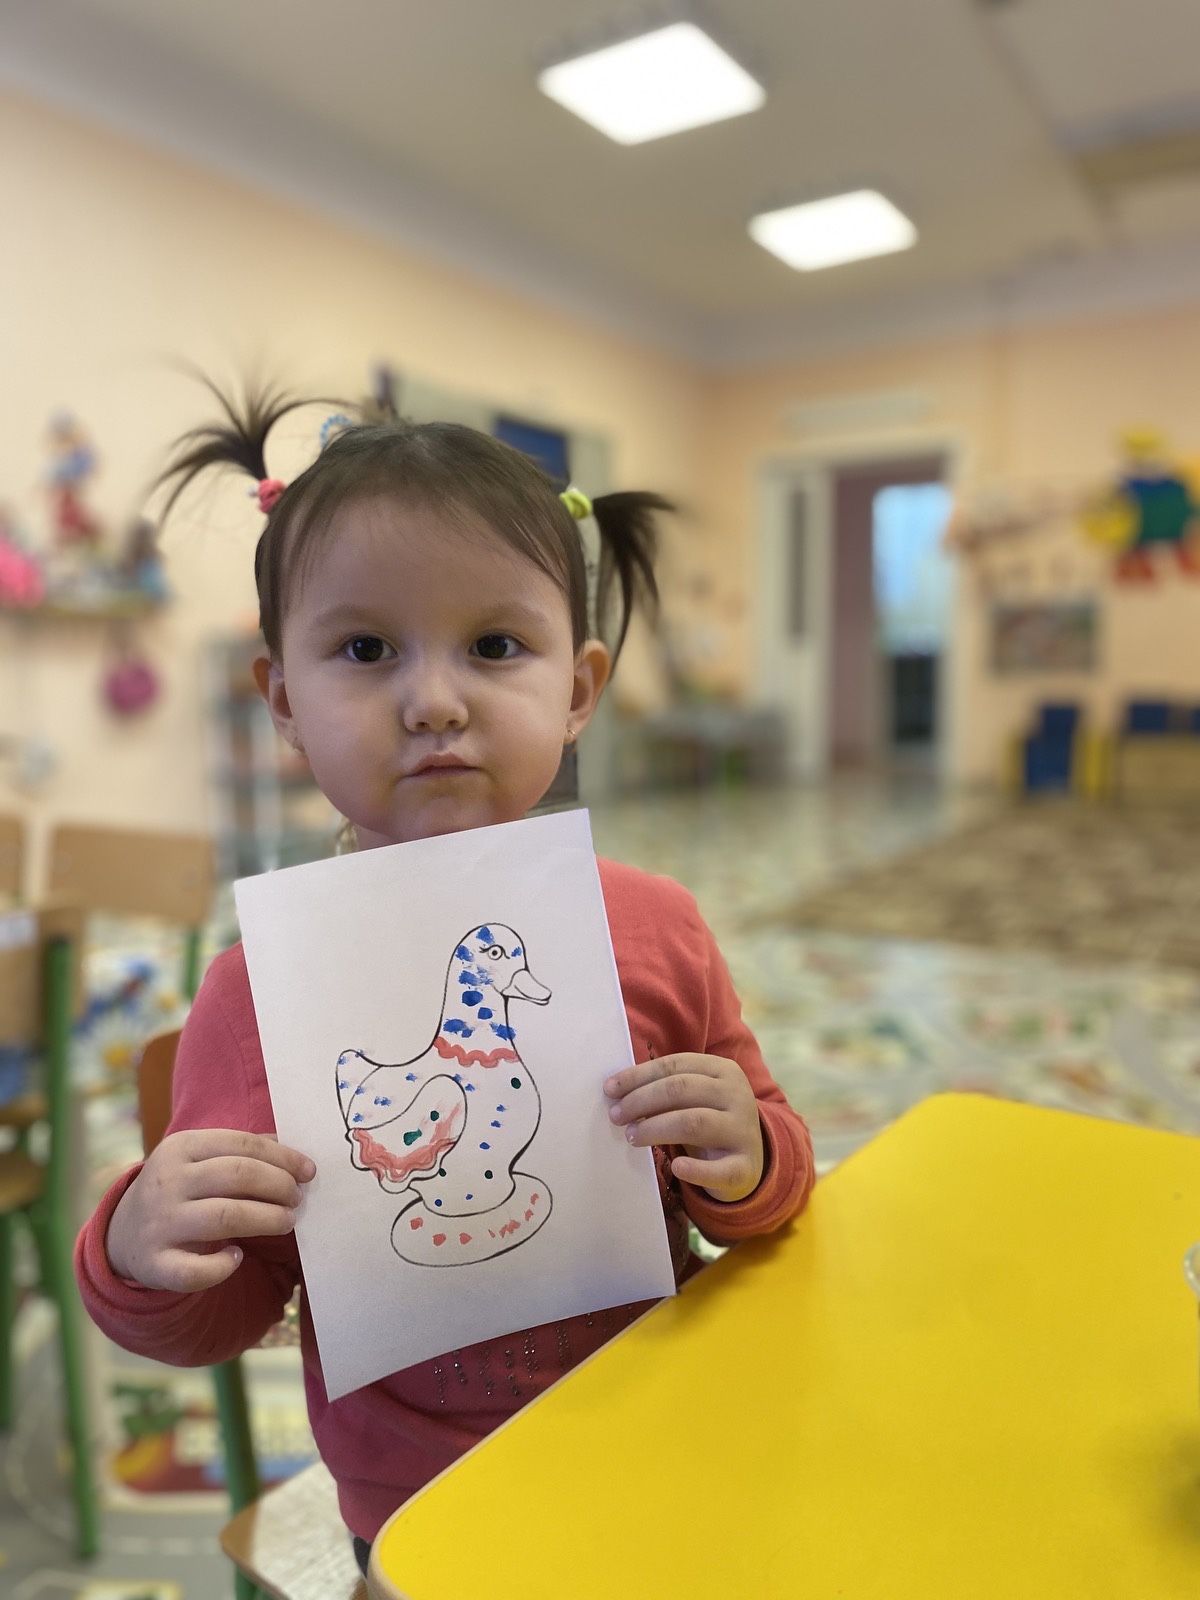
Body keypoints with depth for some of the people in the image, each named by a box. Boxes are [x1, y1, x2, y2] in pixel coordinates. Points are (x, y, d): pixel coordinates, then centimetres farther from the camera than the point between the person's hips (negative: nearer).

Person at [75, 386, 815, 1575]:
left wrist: (746, 1167, -23)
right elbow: (217, 1323, -9)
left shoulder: (657, 931, -16)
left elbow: (771, 1172, -2)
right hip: (421, 1521, -1)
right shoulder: (264, 983, -20)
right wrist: (143, 1259, -29)